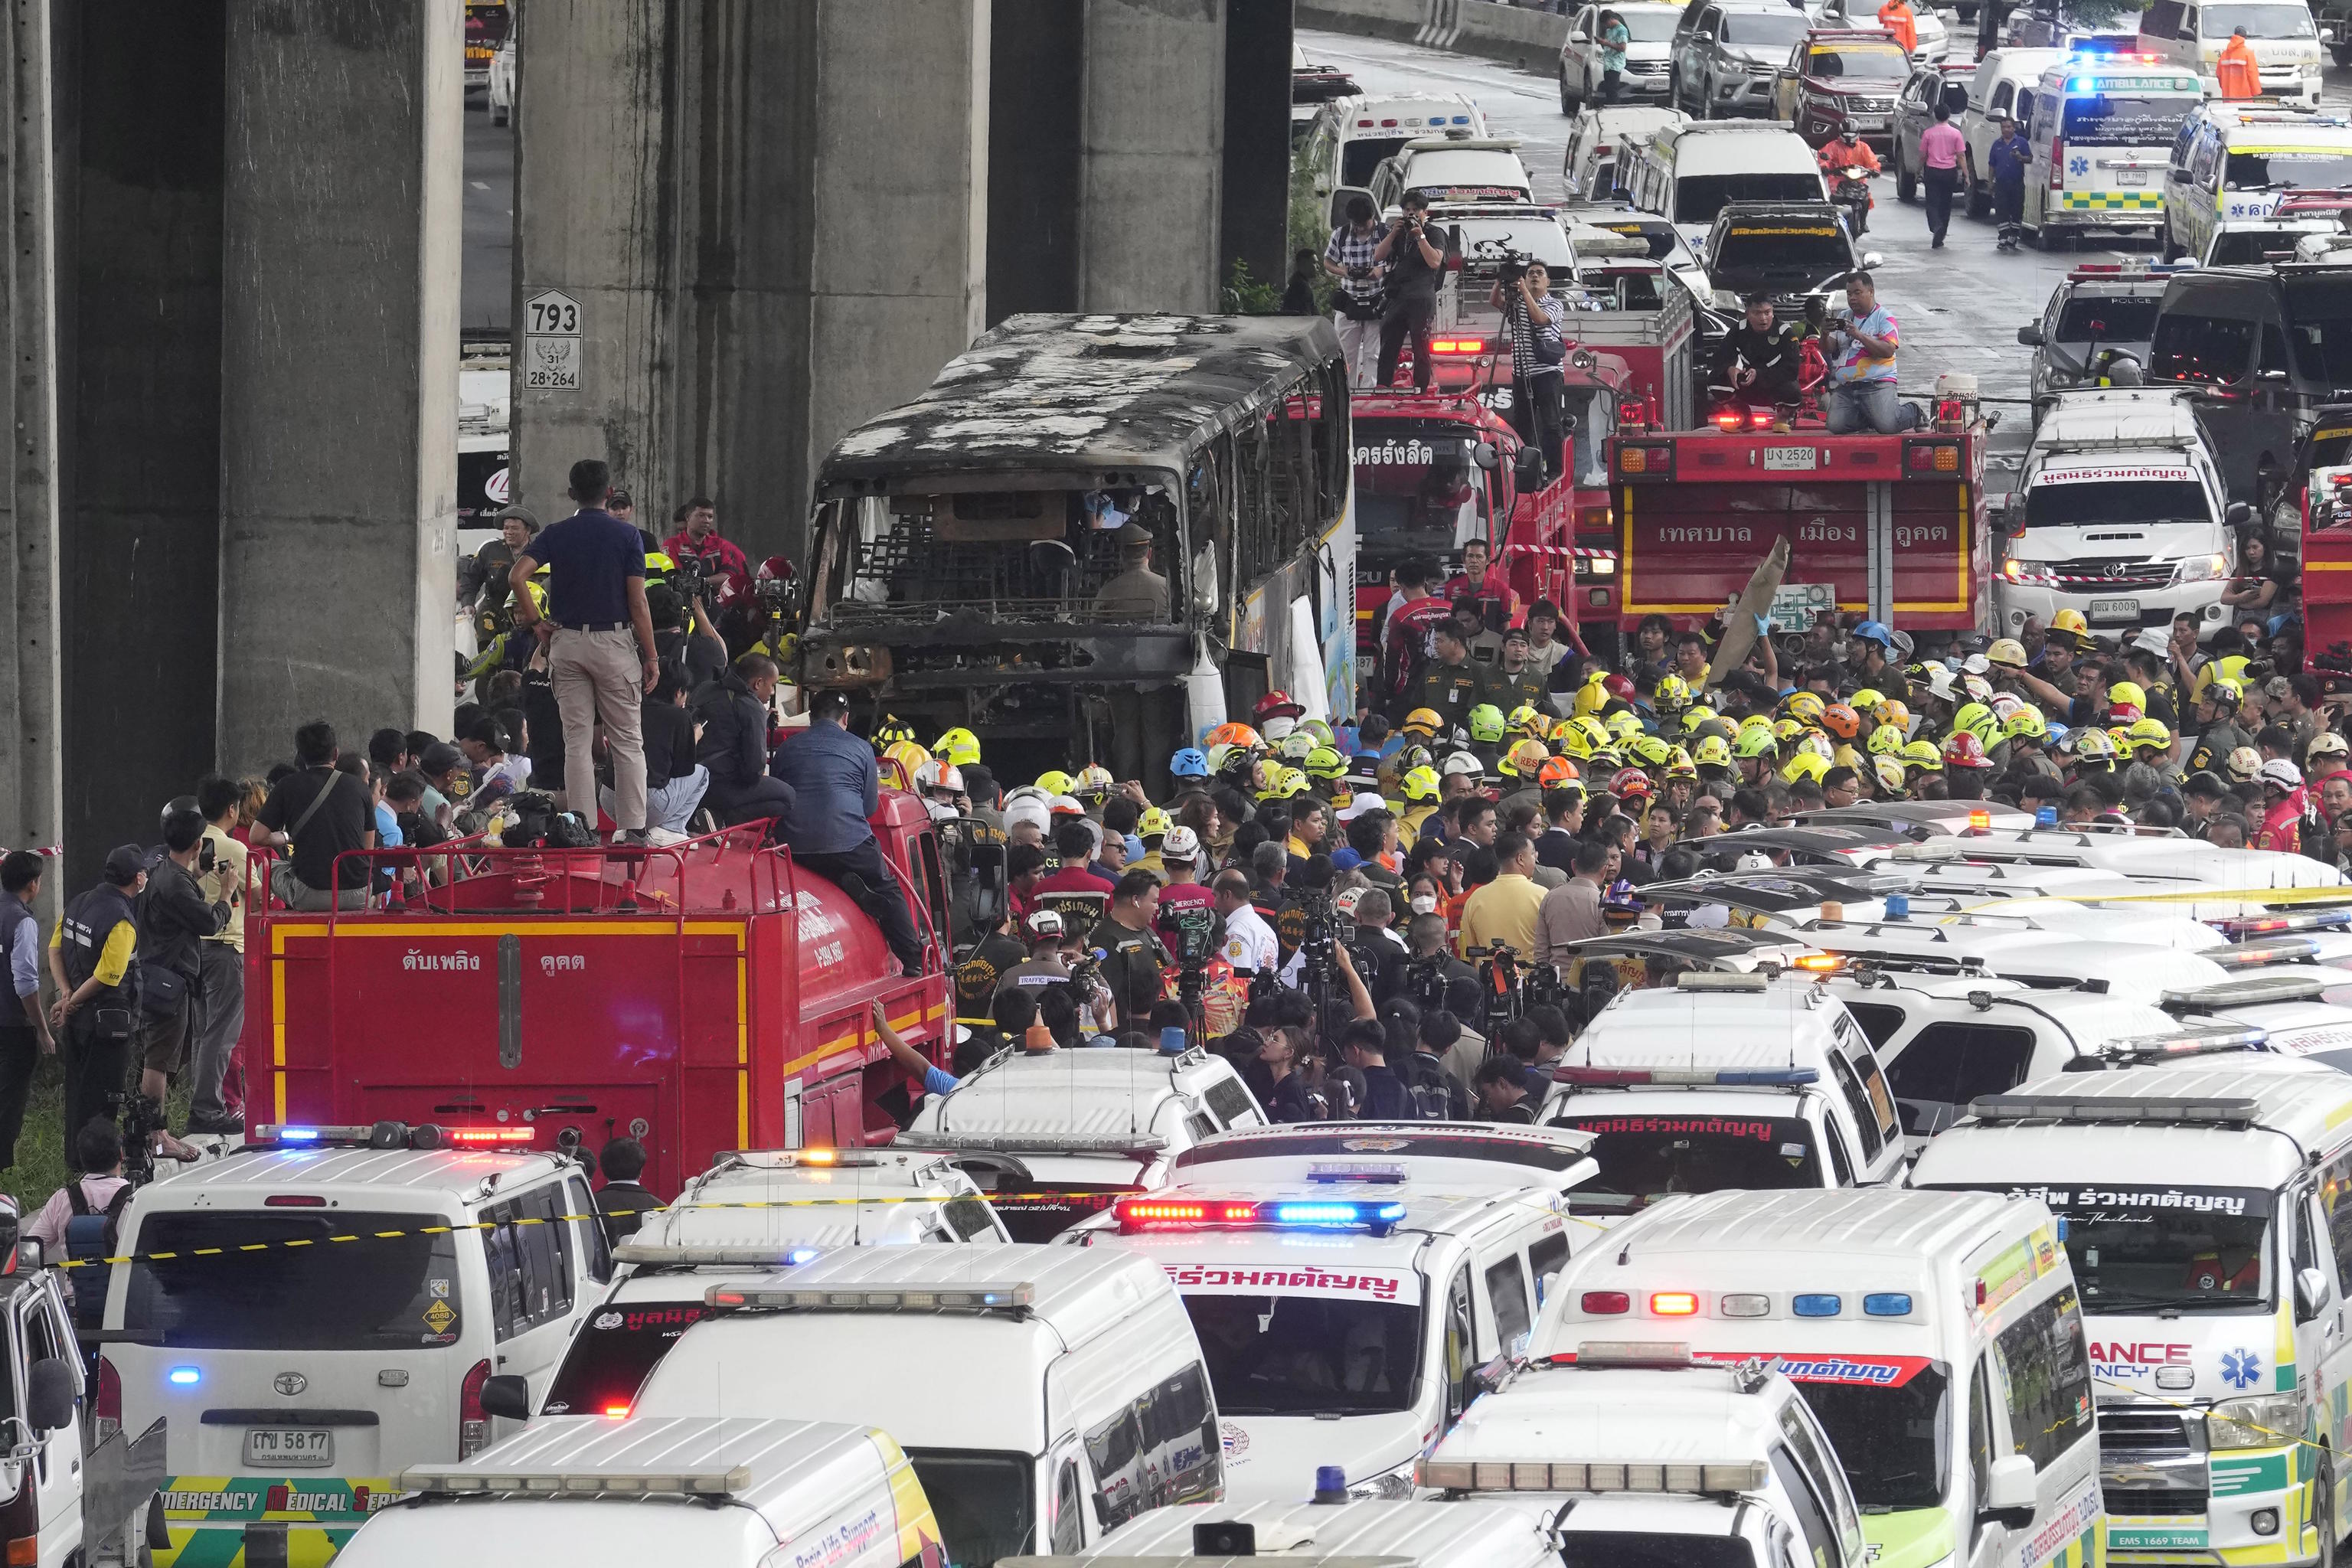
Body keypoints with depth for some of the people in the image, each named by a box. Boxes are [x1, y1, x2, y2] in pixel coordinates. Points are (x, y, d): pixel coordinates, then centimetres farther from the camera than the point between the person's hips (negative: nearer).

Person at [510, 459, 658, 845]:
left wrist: (536, 622, -1)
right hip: (615, 641, -2)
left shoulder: (556, 534, 3)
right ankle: (632, 827, 0)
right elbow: (638, 603, -7)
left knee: (577, 740, 5)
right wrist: (651, 657, -2)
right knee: (626, 740, 4)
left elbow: (518, 574, -12)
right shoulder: (626, 536, -3)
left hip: (567, 641, 2)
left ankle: (581, 828, 3)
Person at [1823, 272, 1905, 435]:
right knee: (1836, 426, -19)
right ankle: (1870, 419, 11)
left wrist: (1859, 335, -22)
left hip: (1877, 383, -5)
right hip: (1845, 386, 5)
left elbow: (1888, 351, -14)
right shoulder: (1844, 317, 17)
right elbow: (1828, 350, 14)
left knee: (1887, 426, -25)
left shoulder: (1884, 317, 0)